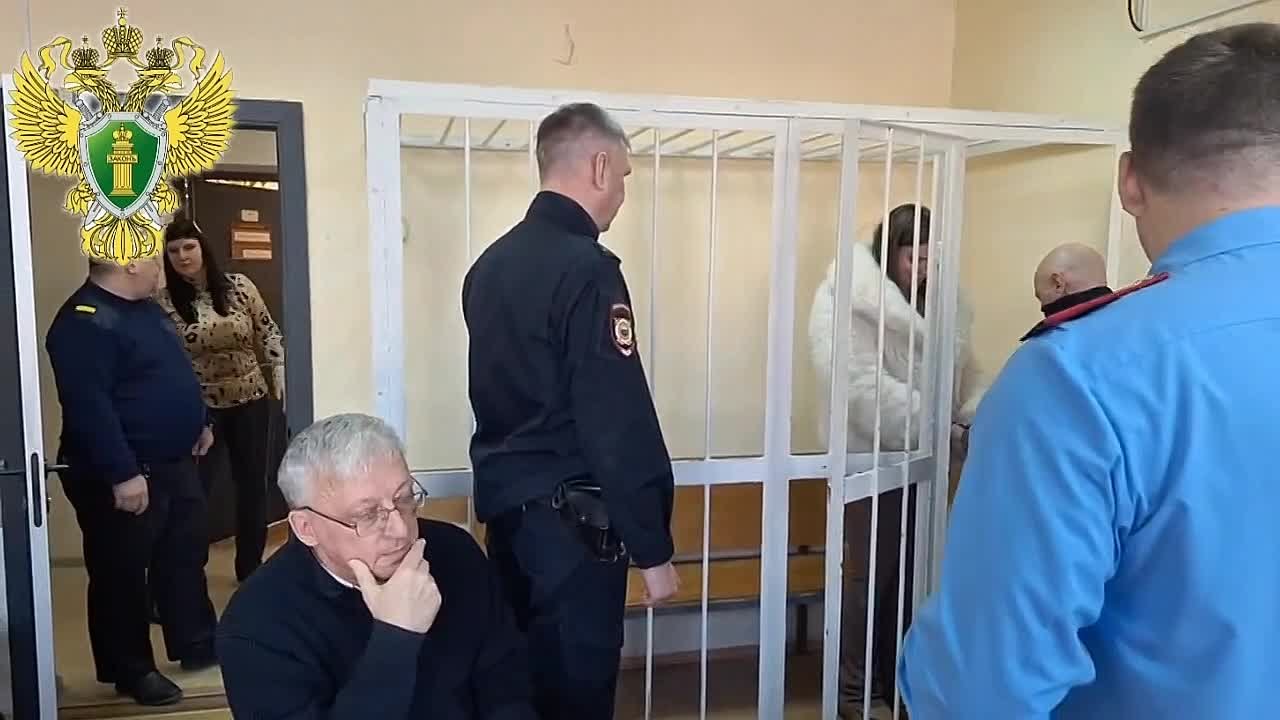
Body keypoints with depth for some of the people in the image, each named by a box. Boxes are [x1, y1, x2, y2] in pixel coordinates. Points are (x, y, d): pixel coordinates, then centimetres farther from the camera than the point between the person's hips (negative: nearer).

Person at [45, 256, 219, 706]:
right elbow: (88, 406, -27)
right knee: (122, 574, 5)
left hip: (173, 463, 10)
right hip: (123, 476, -10)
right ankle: (132, 671, 18)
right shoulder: (84, 323, -21)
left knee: (185, 557, 17)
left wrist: (199, 422, 26)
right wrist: (122, 473, -28)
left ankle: (196, 645, 31)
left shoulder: (145, 308, 11)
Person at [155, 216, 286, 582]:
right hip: (196, 407, -2)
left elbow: (268, 332, 5)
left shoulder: (239, 286, -4)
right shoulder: (163, 301, -7)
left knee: (252, 485, 11)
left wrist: (280, 372, -4)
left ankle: (250, 569, 28)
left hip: (249, 401, 2)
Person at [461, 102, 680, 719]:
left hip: (505, 503, 9)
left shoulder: (491, 262, 7)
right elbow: (620, 425, -21)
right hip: (569, 518, -9)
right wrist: (651, 547, -15)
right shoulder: (587, 270, -18)